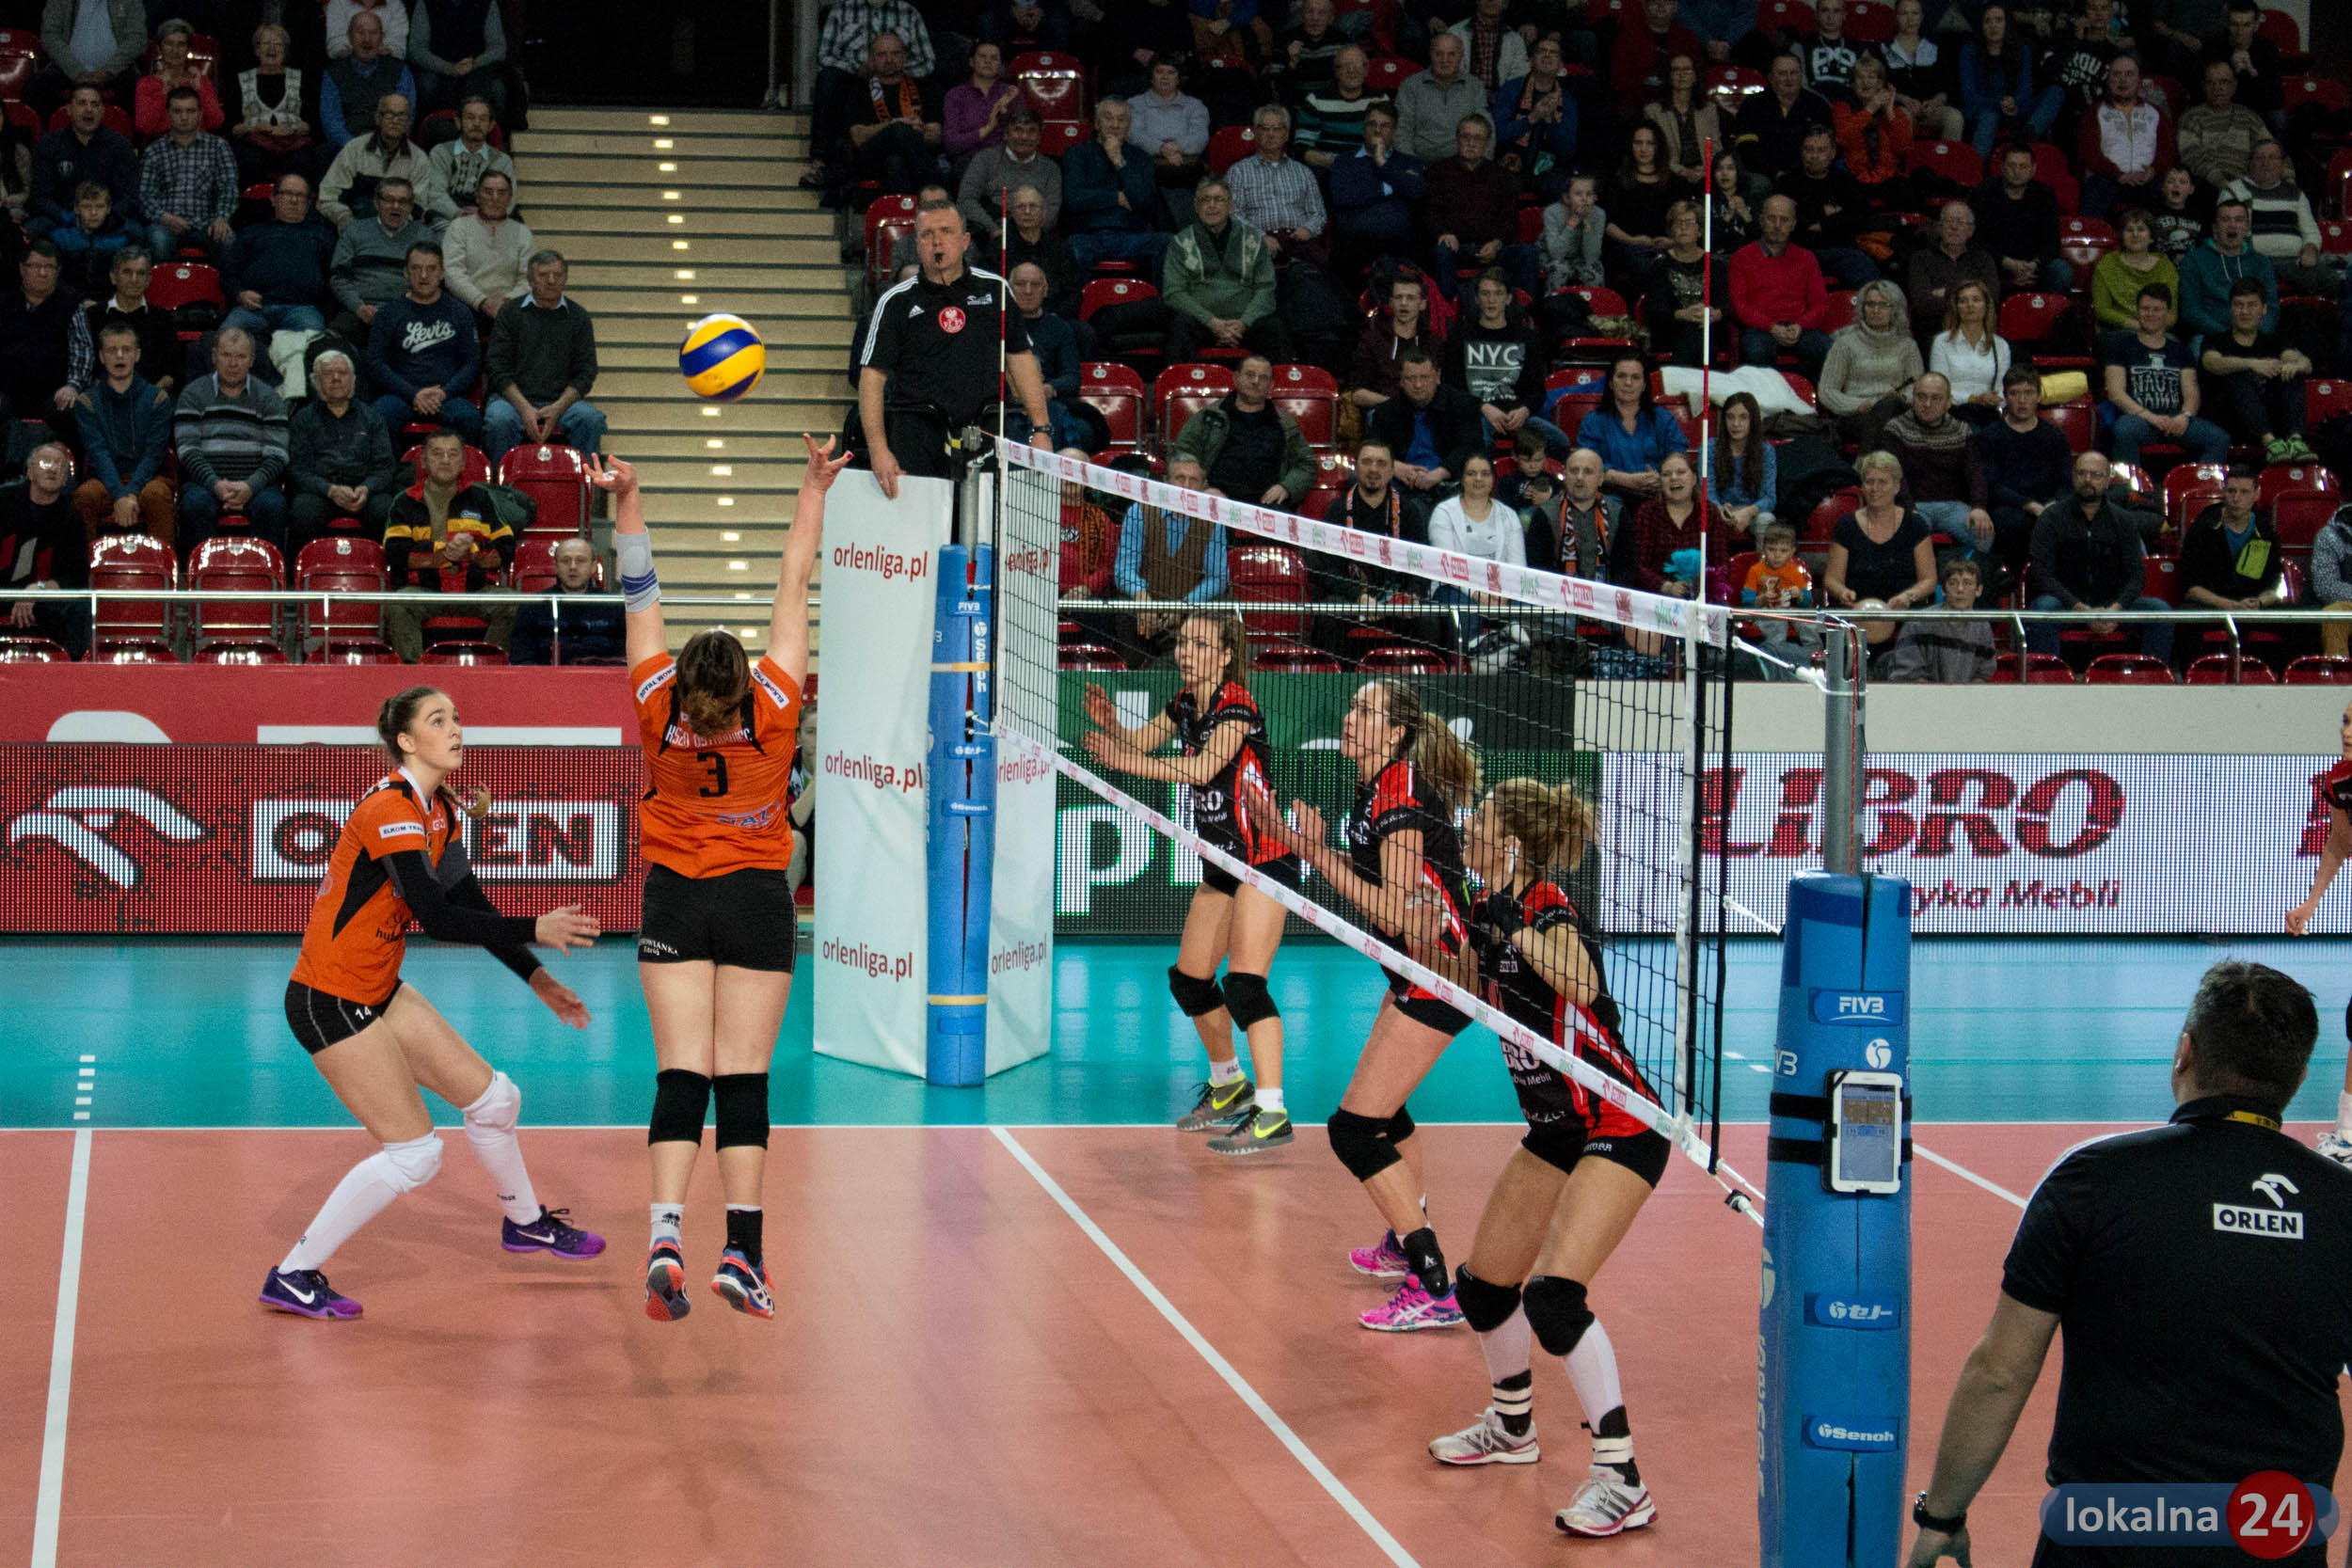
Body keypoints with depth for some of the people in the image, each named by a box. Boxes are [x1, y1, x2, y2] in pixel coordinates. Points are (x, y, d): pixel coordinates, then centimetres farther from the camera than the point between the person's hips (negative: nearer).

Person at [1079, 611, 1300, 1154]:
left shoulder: (1237, 706, -17)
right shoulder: (1186, 704, 7)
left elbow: (1203, 767, -30)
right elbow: (1135, 743, 14)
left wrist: (1128, 761, -36)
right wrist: (1110, 725, -8)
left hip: (1264, 860, -9)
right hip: (1220, 862, 9)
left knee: (1244, 982, -18)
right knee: (1189, 979, 14)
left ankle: (1272, 1113, -20)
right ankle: (1229, 1084, 33)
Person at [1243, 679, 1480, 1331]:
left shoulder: (1402, 796, -21)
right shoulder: (1376, 789, 8)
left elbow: (1393, 911, -25)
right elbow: (1376, 895, 14)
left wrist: (1317, 853, -23)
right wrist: (1295, 839, 9)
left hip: (1438, 977, -11)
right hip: (1419, 971, 11)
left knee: (1354, 1130, -11)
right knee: (1381, 1108, 28)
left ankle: (1434, 1290, -12)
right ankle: (1408, 1246, 46)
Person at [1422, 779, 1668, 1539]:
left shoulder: (1550, 908, -22)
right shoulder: (1495, 910, 2)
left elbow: (1581, 984, -44)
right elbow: (1471, 993, 23)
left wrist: (1511, 927, -52)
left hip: (1621, 1129, -9)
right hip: (1556, 1131, 9)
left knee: (1555, 1297, -23)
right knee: (1483, 1287, 17)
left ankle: (1622, 1480, -16)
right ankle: (1511, 1426, 43)